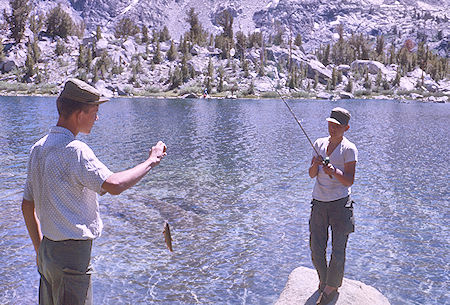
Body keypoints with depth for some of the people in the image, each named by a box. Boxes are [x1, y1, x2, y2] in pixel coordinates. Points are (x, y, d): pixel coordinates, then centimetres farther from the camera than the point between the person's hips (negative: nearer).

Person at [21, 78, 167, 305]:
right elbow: (114, 185, -33)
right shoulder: (74, 150, -21)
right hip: (72, 254, -9)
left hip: (48, 250, 9)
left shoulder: (38, 148, 8)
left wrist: (40, 249, 22)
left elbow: (27, 206, 14)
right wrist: (151, 161, -19)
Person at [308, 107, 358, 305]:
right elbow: (311, 175, 7)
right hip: (319, 202, 4)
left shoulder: (349, 149, -6)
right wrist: (316, 164, -15)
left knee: (338, 251, -1)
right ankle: (323, 280, 32)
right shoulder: (319, 144, 8)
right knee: (316, 248, 8)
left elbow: (349, 181, -11)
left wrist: (334, 171, -29)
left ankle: (331, 288, 19)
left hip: (340, 203, -4)